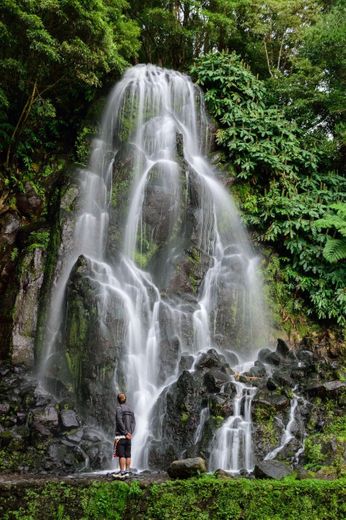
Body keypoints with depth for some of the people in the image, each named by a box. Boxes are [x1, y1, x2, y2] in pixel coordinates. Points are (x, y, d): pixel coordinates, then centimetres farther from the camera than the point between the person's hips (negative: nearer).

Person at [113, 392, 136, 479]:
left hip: (121, 435, -6)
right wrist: (130, 432, 2)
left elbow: (120, 421, -14)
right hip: (128, 436, 6)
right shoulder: (130, 409, 13)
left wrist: (125, 433, -12)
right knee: (128, 455, 6)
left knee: (121, 455, -7)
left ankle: (122, 472, -9)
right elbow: (133, 422, 9)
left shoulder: (119, 408, -6)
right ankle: (127, 472, 7)